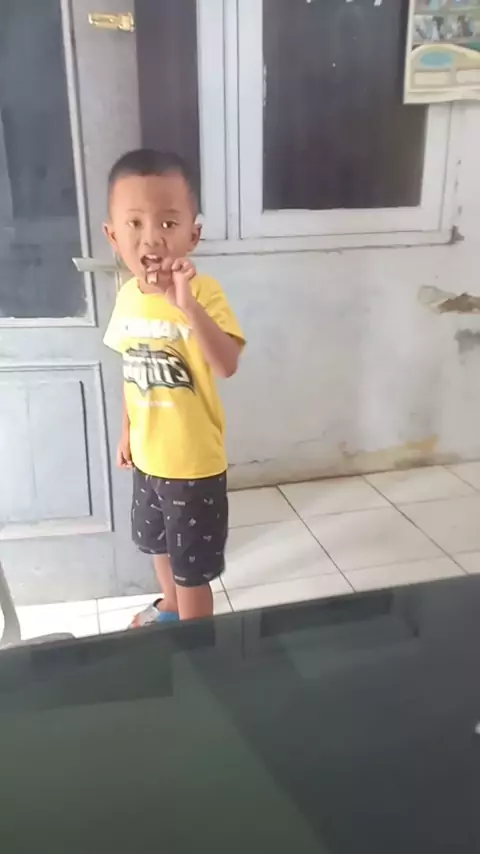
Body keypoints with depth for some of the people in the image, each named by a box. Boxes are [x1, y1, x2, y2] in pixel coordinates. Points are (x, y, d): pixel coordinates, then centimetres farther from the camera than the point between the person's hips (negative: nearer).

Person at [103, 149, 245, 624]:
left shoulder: (203, 291, -22)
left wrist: (187, 305, -47)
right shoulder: (127, 296, -3)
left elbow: (226, 366, -37)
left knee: (193, 567, 11)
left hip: (195, 461, -6)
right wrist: (127, 431, 15)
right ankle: (171, 606, 56)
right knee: (158, 544, 29)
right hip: (148, 455, 7)